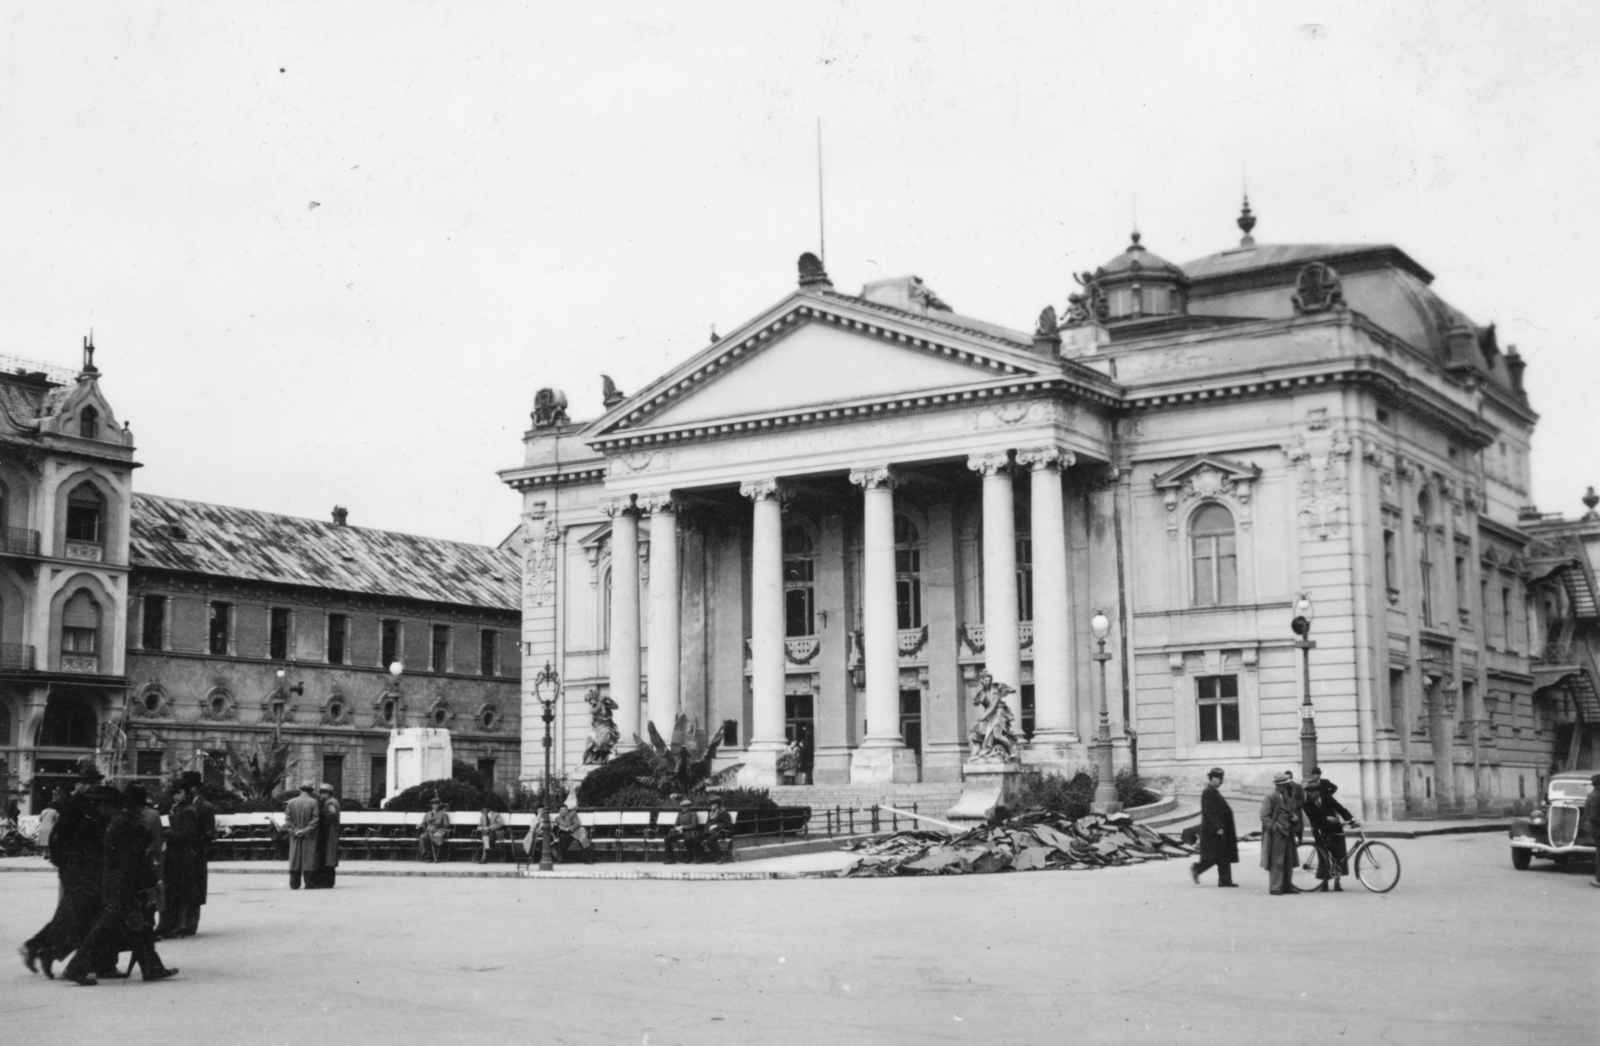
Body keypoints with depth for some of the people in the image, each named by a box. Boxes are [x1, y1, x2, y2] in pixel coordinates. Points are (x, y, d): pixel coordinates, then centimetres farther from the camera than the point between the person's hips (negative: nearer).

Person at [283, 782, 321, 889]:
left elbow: (288, 820, -3)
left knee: (295, 860, 7)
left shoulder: (291, 802, 1)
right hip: (309, 836, -2)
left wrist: (295, 830, -7)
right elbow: (315, 820, -13)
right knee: (309, 860, 1)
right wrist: (305, 831, -11)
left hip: (295, 837, 3)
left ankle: (294, 884, 7)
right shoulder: (314, 802, -8)